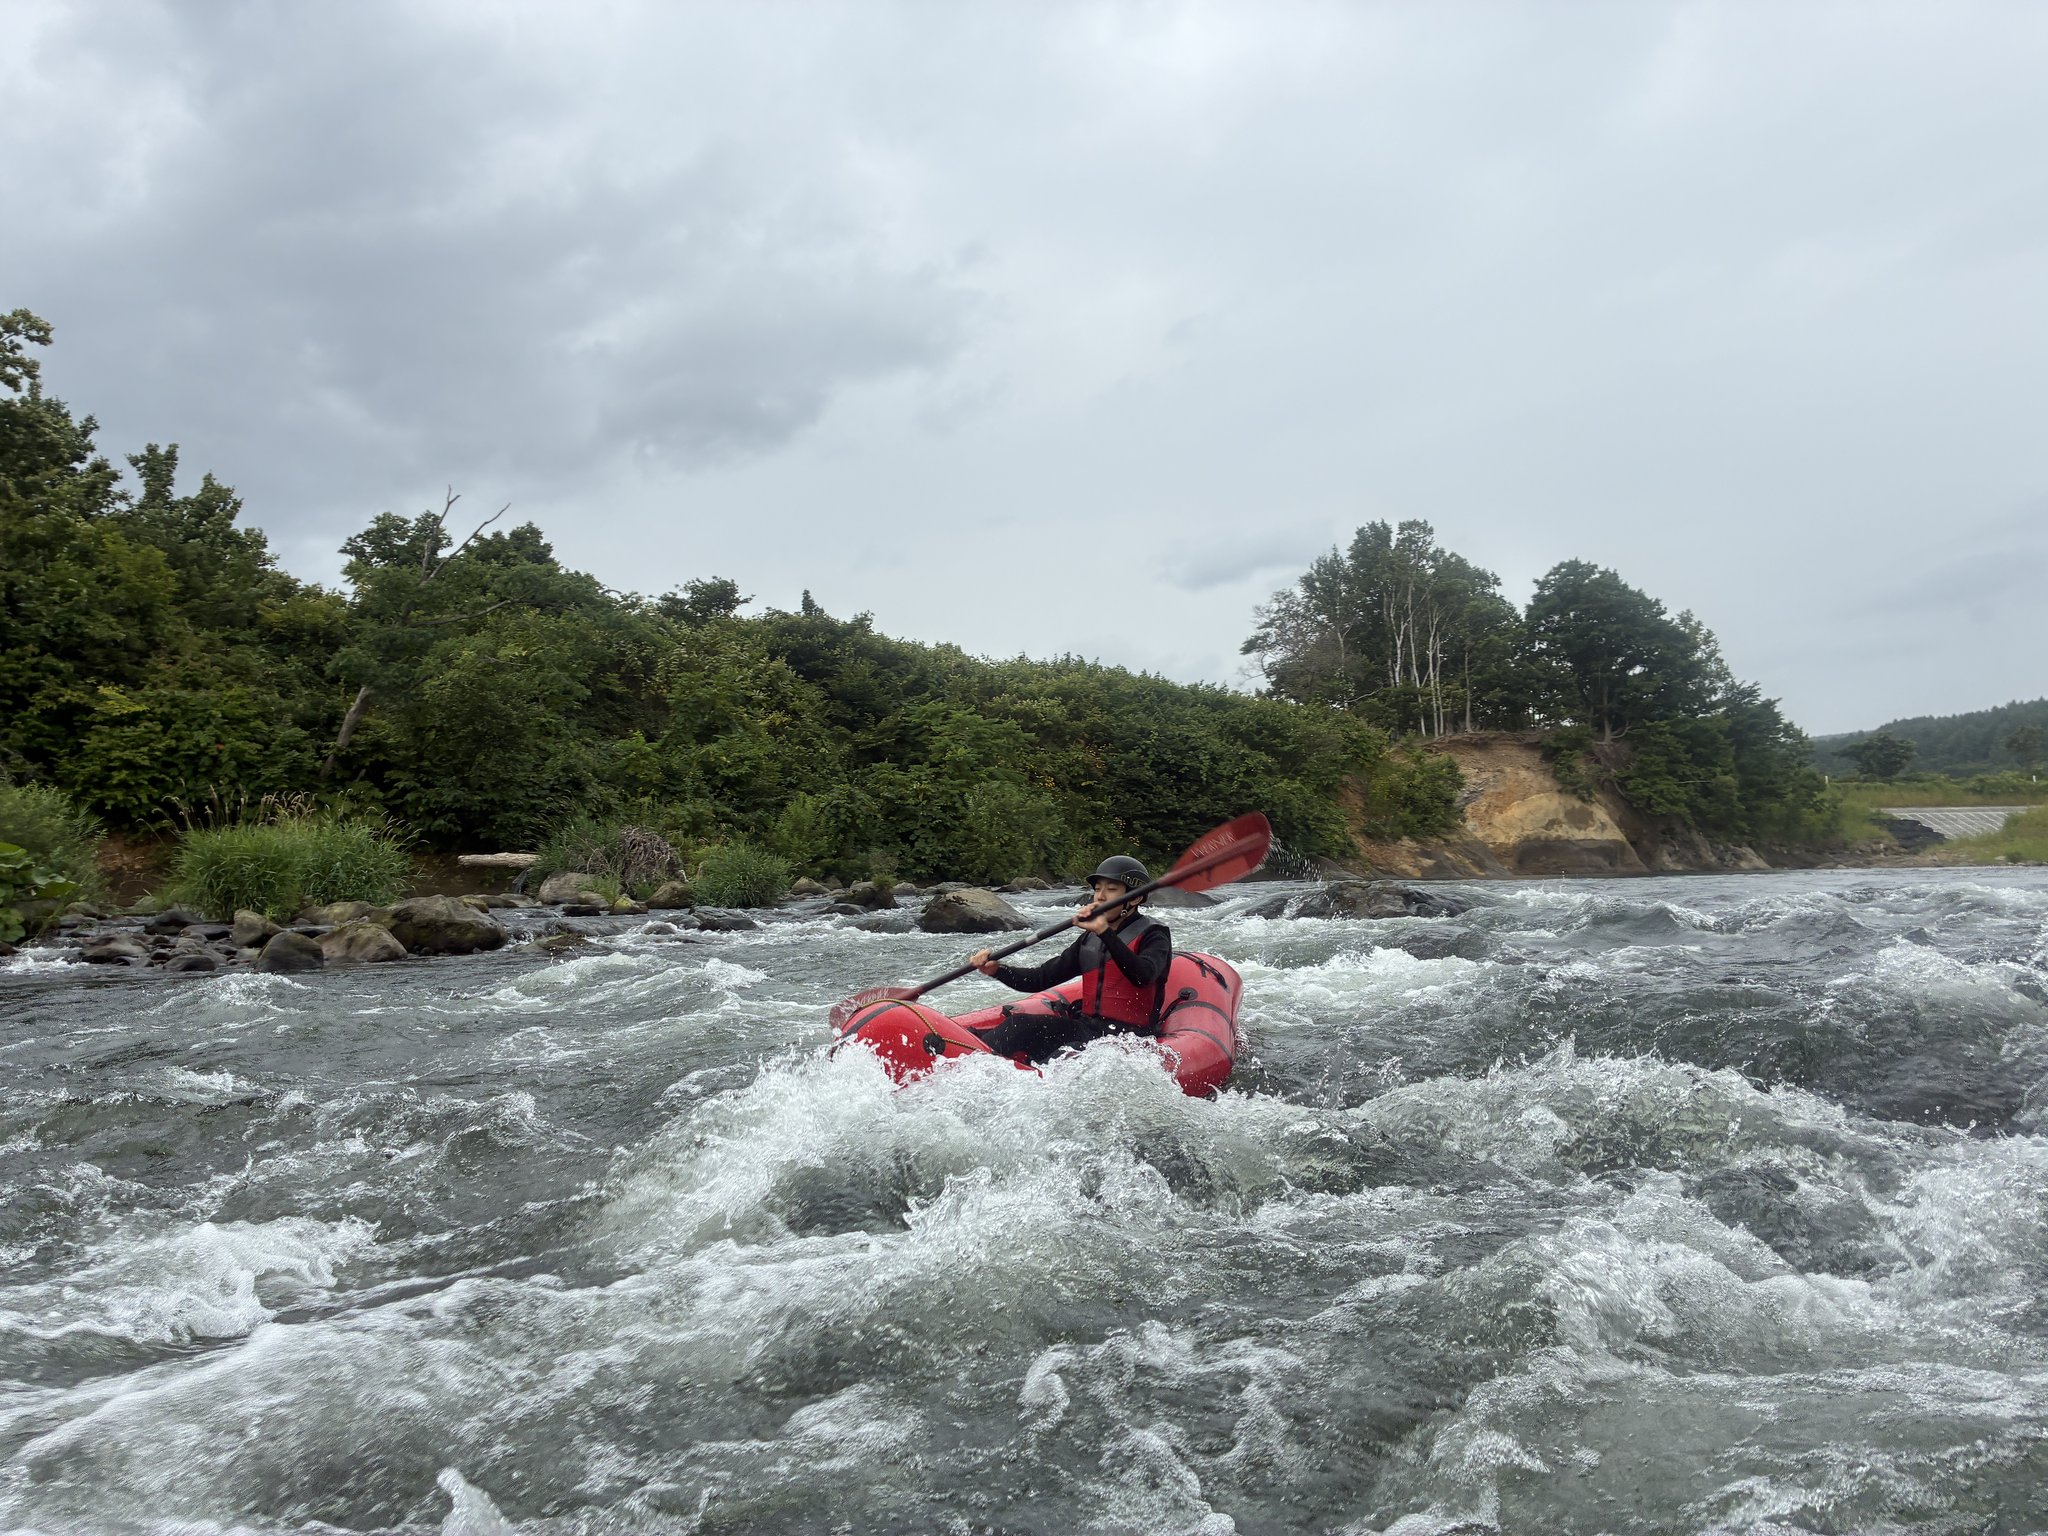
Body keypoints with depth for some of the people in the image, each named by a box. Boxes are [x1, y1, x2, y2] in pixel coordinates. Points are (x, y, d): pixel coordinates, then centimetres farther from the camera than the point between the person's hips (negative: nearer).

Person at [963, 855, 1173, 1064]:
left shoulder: (1152, 935, -2)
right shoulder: (1089, 940, 16)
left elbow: (1143, 976, -25)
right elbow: (1041, 979, 13)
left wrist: (1106, 932, -34)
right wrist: (996, 970, -3)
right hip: (1087, 1026, 6)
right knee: (1021, 1024, -17)